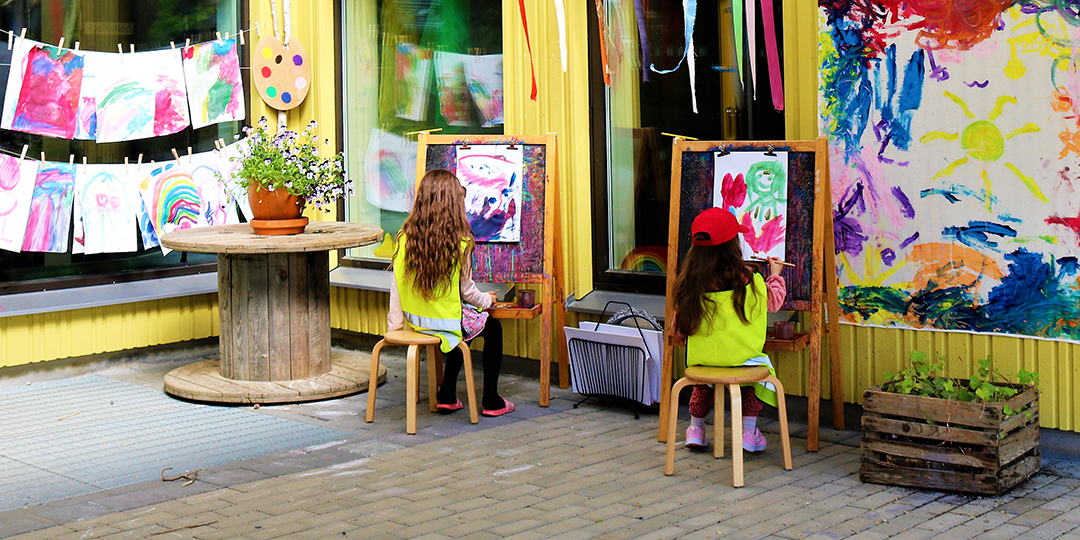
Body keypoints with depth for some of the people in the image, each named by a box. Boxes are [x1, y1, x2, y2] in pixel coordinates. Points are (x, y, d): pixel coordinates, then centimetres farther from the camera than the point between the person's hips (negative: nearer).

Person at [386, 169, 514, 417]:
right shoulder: (460, 241, -18)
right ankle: (491, 401, 25)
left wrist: (395, 323, 6)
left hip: (414, 319, 5)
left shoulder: (405, 237, -8)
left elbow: (397, 284, -4)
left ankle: (447, 396, 31)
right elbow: (466, 290, -9)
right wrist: (487, 299, 12)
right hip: (446, 320, -5)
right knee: (493, 327, 23)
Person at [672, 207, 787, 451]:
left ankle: (696, 429, 35)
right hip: (742, 356, -2)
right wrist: (775, 275, 24)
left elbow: (680, 330, 1)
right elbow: (773, 302, 7)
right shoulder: (748, 280, -12)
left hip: (702, 359, 2)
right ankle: (749, 431, 25)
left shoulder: (688, 284, -8)